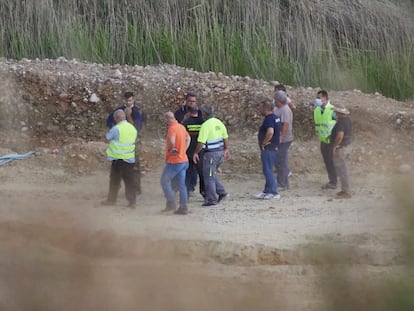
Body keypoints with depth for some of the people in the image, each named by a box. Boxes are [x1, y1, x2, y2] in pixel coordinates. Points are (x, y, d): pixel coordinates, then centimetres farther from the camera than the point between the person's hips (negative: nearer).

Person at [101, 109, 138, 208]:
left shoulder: (116, 129, -17)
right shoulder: (132, 128, 4)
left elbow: (108, 137, -5)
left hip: (118, 158, -5)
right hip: (130, 158, 5)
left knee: (115, 180, 8)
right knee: (129, 180, 8)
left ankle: (111, 200, 17)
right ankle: (132, 201, 6)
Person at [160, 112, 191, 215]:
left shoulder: (172, 128, -19)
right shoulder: (181, 127, 8)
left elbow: (172, 141, -37)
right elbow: (188, 138, 26)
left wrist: (171, 149, -17)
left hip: (174, 162, -8)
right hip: (184, 160, 8)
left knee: (164, 181, 6)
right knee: (181, 184, 10)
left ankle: (171, 203, 3)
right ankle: (183, 207, 10)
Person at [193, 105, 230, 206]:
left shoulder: (206, 125, -18)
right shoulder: (219, 122, 7)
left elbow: (201, 142, -19)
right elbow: (225, 138, 14)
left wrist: (196, 153, -7)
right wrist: (226, 149, 25)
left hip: (210, 153, -8)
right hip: (220, 151, 8)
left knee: (209, 176, 1)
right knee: (212, 174, 22)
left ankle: (212, 200, 3)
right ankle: (221, 192, 18)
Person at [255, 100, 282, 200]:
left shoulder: (269, 119, -19)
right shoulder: (275, 117, 13)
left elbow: (270, 132, -35)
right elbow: (279, 132, 26)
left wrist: (264, 143, -23)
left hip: (268, 149, -10)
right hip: (274, 147, 10)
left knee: (268, 170, -6)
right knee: (267, 170, 16)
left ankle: (274, 192, -5)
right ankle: (267, 191, 22)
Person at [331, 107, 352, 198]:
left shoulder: (340, 123, -24)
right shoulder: (348, 120, 6)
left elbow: (340, 136, -35)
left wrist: (335, 146, -23)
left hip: (341, 149, -10)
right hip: (348, 146, 10)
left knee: (342, 171, -1)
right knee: (343, 170, 19)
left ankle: (346, 192, 3)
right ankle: (345, 190, 26)